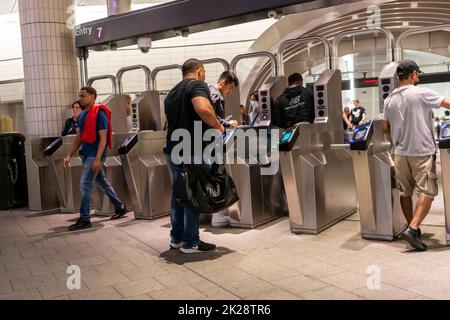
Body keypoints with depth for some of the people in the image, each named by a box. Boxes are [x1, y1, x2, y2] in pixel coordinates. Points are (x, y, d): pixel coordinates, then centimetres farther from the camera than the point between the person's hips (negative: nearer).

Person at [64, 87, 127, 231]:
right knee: (102, 182, 16)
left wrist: (97, 159, -23)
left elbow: (103, 138, -17)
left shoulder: (99, 114, -13)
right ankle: (120, 207, 31)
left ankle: (84, 219, -2)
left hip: (95, 155, -9)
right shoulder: (81, 115, 12)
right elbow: (78, 138, 16)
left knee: (85, 184, -10)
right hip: (87, 154, 9)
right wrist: (70, 155, 9)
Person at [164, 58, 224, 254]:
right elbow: (203, 109, -26)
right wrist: (219, 127, -12)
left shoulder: (172, 93, 19)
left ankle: (177, 238, 23)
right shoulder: (198, 85, -6)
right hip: (193, 151, -8)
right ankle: (190, 243, 6)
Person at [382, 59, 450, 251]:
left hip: (399, 152, 5)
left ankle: (413, 228, 21)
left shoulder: (390, 100, 6)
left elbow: (385, 129, 9)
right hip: (422, 151, -5)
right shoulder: (421, 93, -8)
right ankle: (413, 228, -13)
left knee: (405, 192, 12)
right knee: (427, 192, -1)